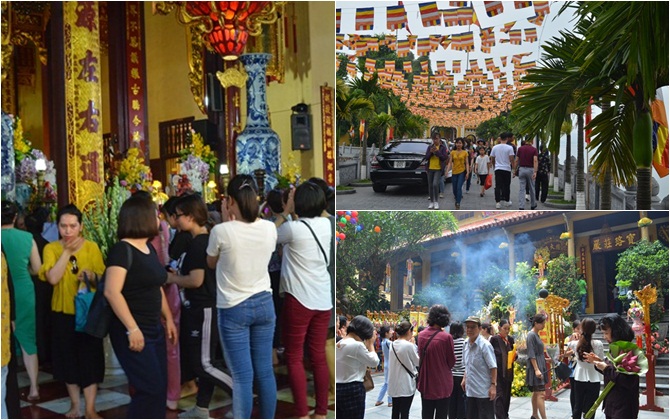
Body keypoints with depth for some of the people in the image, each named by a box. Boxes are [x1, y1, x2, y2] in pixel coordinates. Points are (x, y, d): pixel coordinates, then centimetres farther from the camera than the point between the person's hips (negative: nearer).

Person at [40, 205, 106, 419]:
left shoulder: (92, 247, -3)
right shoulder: (51, 248, -3)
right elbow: (53, 278, -18)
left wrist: (92, 276, -25)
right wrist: (67, 251, -18)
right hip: (63, 313, 1)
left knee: (90, 358, 0)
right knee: (68, 359, 10)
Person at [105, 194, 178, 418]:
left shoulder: (149, 248, 11)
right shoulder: (122, 250, -16)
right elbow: (112, 292, -24)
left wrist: (169, 319, 16)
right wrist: (132, 329, -25)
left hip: (154, 329, 9)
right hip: (132, 332, -9)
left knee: (159, 387, 10)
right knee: (150, 387, -8)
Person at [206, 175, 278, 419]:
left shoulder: (221, 231, -16)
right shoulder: (269, 229, -4)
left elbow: (211, 263, 5)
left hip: (233, 309, -4)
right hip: (264, 304, 4)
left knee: (242, 376, -1)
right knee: (265, 372, 12)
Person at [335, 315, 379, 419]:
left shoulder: (338, 344, 11)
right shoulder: (357, 345, -15)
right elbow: (374, 362, -3)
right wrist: (371, 343, 8)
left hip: (337, 389, 8)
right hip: (352, 391, -8)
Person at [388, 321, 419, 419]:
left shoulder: (393, 345, 4)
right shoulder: (409, 345, -16)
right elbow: (417, 362, -5)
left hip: (394, 383, 7)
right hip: (406, 384, -7)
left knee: (395, 410, 14)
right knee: (405, 412, 0)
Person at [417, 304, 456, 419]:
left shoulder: (421, 335, -4)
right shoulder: (446, 337, -18)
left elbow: (421, 356, 6)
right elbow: (452, 361, -7)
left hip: (425, 382, 4)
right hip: (442, 383, -4)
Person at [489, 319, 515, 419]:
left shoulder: (510, 339, 10)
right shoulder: (494, 339, -7)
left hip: (508, 372, 6)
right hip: (498, 372, -6)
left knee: (507, 395, 13)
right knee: (499, 395, -9)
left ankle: (505, 415, 25)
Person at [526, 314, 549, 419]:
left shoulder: (536, 335, 13)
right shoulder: (531, 335, -14)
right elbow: (531, 355, -18)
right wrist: (536, 369, -21)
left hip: (540, 366, 9)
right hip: (535, 367, -9)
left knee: (536, 393, 14)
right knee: (541, 394, -12)